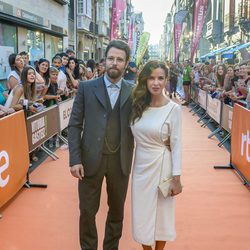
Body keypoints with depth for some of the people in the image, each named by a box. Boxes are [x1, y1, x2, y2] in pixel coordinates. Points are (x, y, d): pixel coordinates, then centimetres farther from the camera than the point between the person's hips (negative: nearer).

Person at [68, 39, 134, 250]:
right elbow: (75, 125, -3)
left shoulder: (133, 92, 2)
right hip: (91, 159, -1)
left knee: (117, 210, 16)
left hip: (120, 160, 1)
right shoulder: (86, 87, -1)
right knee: (87, 211, 10)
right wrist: (75, 159, -9)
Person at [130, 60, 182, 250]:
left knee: (161, 211, 12)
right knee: (142, 211, 14)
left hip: (161, 166, -4)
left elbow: (176, 145, -11)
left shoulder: (173, 109, -12)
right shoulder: (138, 105, 1)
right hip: (140, 165, 4)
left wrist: (176, 178, -11)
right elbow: (134, 137, 8)